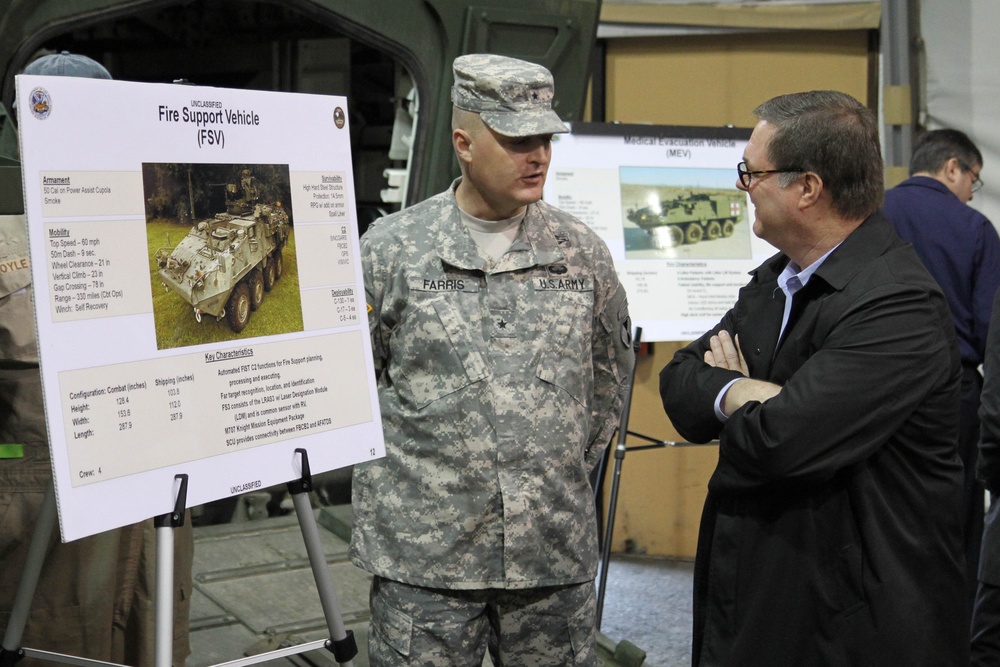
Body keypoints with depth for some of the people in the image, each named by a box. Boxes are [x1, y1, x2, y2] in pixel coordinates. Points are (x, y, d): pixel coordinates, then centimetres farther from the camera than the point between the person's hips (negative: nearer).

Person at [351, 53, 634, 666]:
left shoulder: (583, 253, 5)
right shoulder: (390, 250, -3)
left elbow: (612, 369, 17)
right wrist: (387, 469, 3)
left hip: (557, 550, 3)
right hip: (425, 553, -2)